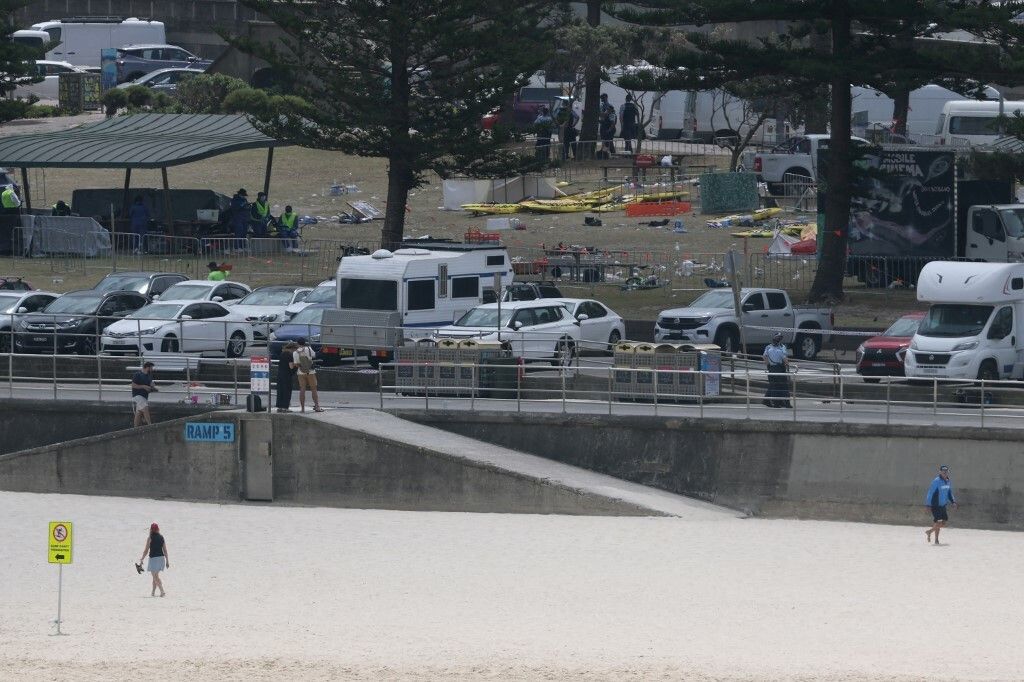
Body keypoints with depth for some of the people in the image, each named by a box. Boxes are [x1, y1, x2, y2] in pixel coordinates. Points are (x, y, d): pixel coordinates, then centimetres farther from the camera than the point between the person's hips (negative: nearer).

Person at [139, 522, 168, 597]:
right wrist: (167, 561, 12)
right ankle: (153, 592, 24)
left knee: (156, 577, -4)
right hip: (161, 558, 6)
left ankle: (162, 591, -18)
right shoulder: (161, 538, 6)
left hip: (153, 558, -6)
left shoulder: (150, 538, -8)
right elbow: (165, 550, 7)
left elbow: (146, 550, -8)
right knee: (155, 576, 19)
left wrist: (142, 560, 0)